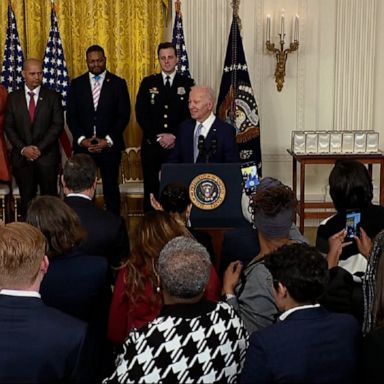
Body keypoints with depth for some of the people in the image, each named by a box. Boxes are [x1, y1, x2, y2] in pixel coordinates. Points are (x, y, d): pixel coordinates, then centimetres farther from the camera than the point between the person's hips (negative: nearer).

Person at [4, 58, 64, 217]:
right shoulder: (13, 97, 7)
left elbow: (58, 125, -5)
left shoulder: (53, 96, 2)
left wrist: (39, 148, -13)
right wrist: (23, 149, -10)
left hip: (47, 156, -1)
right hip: (22, 157, 1)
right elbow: (8, 126, 3)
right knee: (26, 198, 7)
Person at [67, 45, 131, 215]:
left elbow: (124, 115, 0)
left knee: (111, 188, 3)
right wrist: (82, 139, -8)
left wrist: (108, 140, -9)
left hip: (110, 145, -1)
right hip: (83, 145, 1)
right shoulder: (77, 84, 8)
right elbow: (71, 116, 5)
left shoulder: (118, 83, 4)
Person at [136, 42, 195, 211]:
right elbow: (140, 114, 1)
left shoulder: (187, 84, 4)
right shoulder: (148, 83, 8)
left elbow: (190, 115, 0)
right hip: (151, 145, 1)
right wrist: (157, 137, -8)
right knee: (151, 188, 5)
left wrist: (174, 136, -11)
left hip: (178, 145, -1)